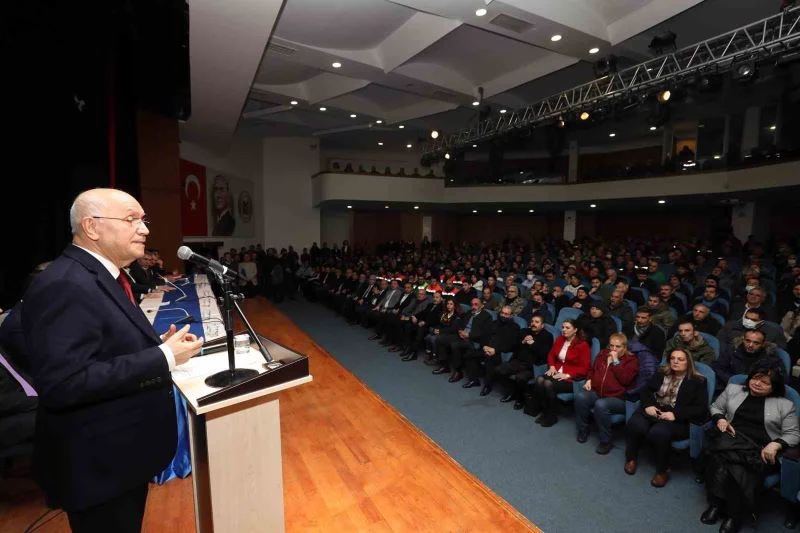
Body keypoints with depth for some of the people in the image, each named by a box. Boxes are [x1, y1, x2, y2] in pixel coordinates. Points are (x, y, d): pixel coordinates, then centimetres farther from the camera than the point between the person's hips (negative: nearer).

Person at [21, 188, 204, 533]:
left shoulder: (102, 276, 7)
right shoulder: (65, 286, -25)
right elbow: (62, 383, -32)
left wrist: (157, 344, -1)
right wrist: (162, 357, -29)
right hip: (98, 462, -9)